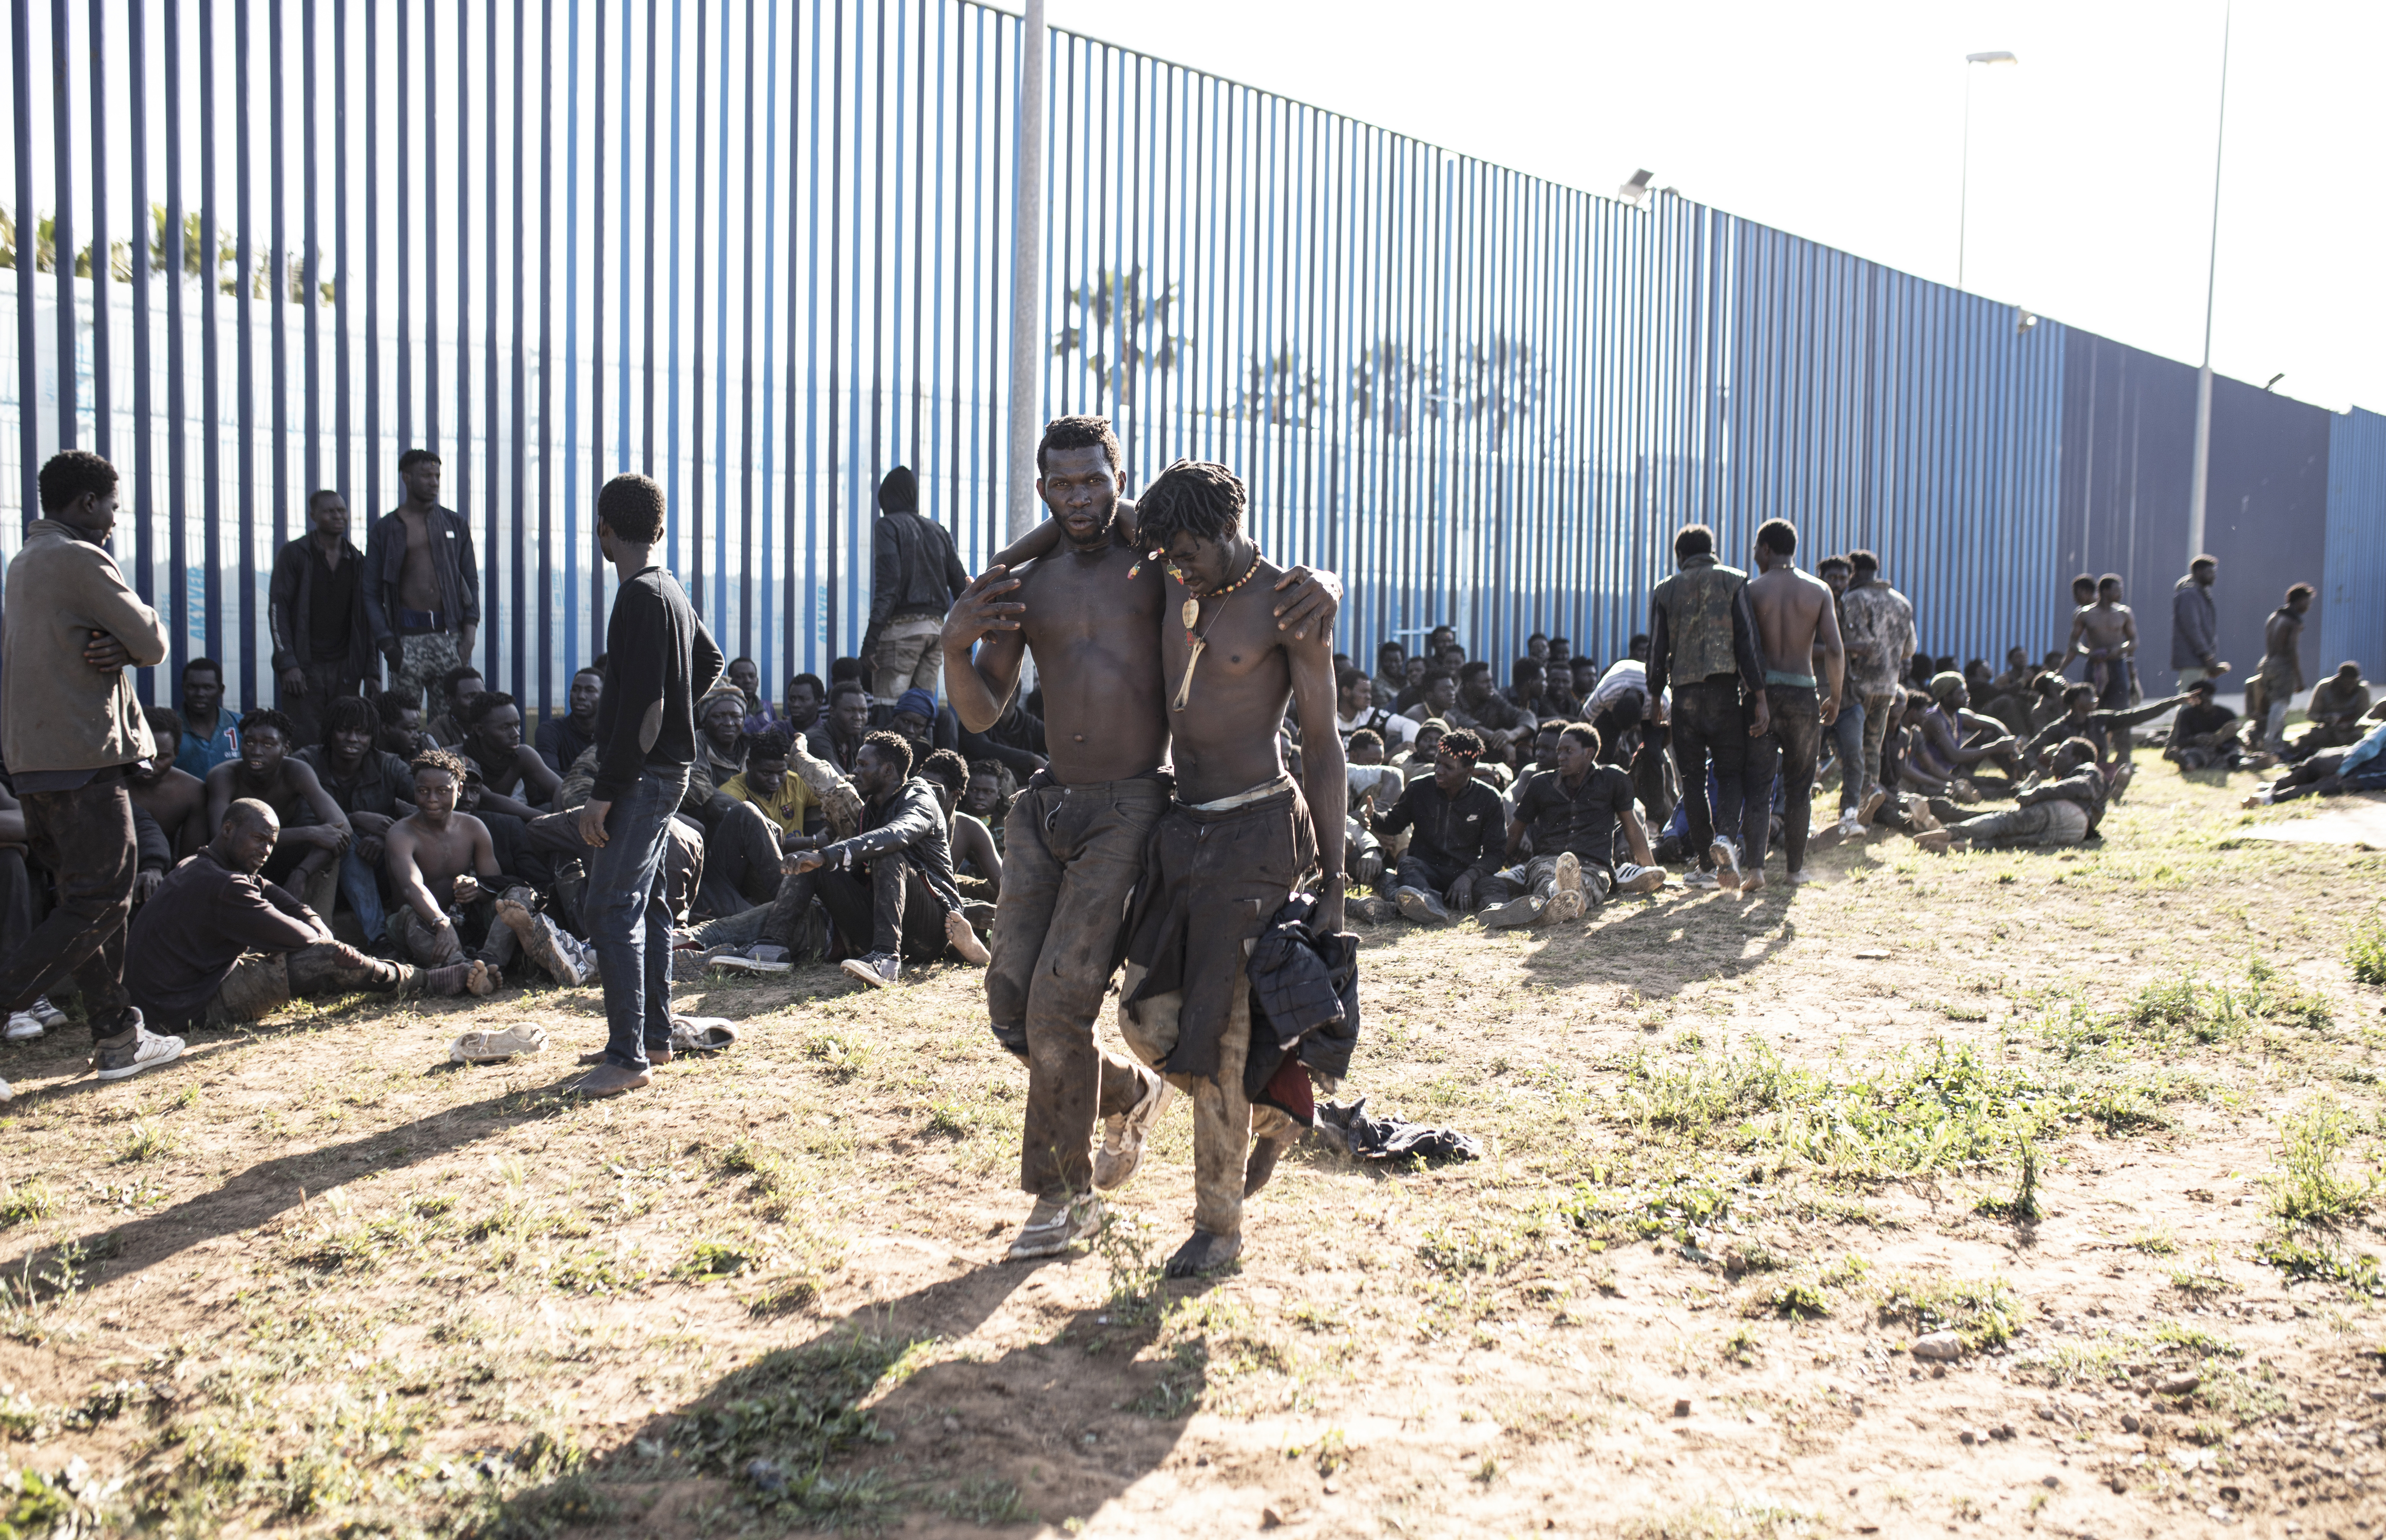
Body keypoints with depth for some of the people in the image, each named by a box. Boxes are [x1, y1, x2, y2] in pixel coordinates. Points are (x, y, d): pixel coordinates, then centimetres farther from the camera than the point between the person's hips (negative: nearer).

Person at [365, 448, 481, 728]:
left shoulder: (456, 524, 14)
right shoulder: (384, 530, 8)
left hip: (449, 634, 2)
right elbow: (371, 594, 6)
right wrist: (386, 642, -5)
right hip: (408, 637, -1)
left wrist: (470, 631, -1)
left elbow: (471, 580, 13)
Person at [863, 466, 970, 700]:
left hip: (901, 627, -6)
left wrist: (871, 637, -17)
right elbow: (960, 585, 13)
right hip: (936, 627, 6)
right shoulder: (938, 531, 18)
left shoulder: (889, 526, -1)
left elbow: (887, 585, -13)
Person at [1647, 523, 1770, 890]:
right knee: (1731, 771, 7)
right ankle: (1727, 835, -20)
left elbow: (1657, 652, 5)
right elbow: (1748, 643, -5)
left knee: (1693, 780, 8)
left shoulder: (1665, 591, 8)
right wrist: (1759, 698, -6)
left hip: (1684, 693, 1)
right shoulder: (1734, 581, 4)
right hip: (1725, 689, -1)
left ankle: (1708, 864, 9)